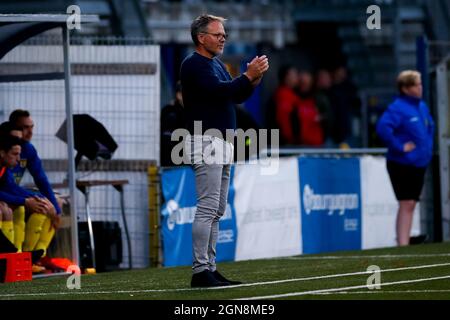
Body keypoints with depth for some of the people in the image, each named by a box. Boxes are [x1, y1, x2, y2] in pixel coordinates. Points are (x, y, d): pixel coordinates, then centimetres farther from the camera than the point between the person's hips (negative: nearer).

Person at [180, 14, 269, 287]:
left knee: (217, 211, 8)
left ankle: (210, 268, 10)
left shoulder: (217, 64, 20)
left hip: (223, 144, 10)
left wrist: (254, 78, 1)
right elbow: (219, 90, -22)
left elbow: (237, 96, 17)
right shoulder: (194, 64, -9)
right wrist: (248, 76, -21)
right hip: (206, 142, -10)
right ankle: (200, 271, -14)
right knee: (208, 208, -13)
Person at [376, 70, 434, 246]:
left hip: (419, 164, 8)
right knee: (406, 204, -10)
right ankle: (402, 244, -10)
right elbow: (383, 128, -28)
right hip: (402, 164, -8)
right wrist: (399, 147, -22)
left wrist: (428, 146, 16)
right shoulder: (398, 108, -14)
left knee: (411, 204, 9)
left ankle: (405, 243, 14)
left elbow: (430, 126, 29)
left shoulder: (422, 106, 11)